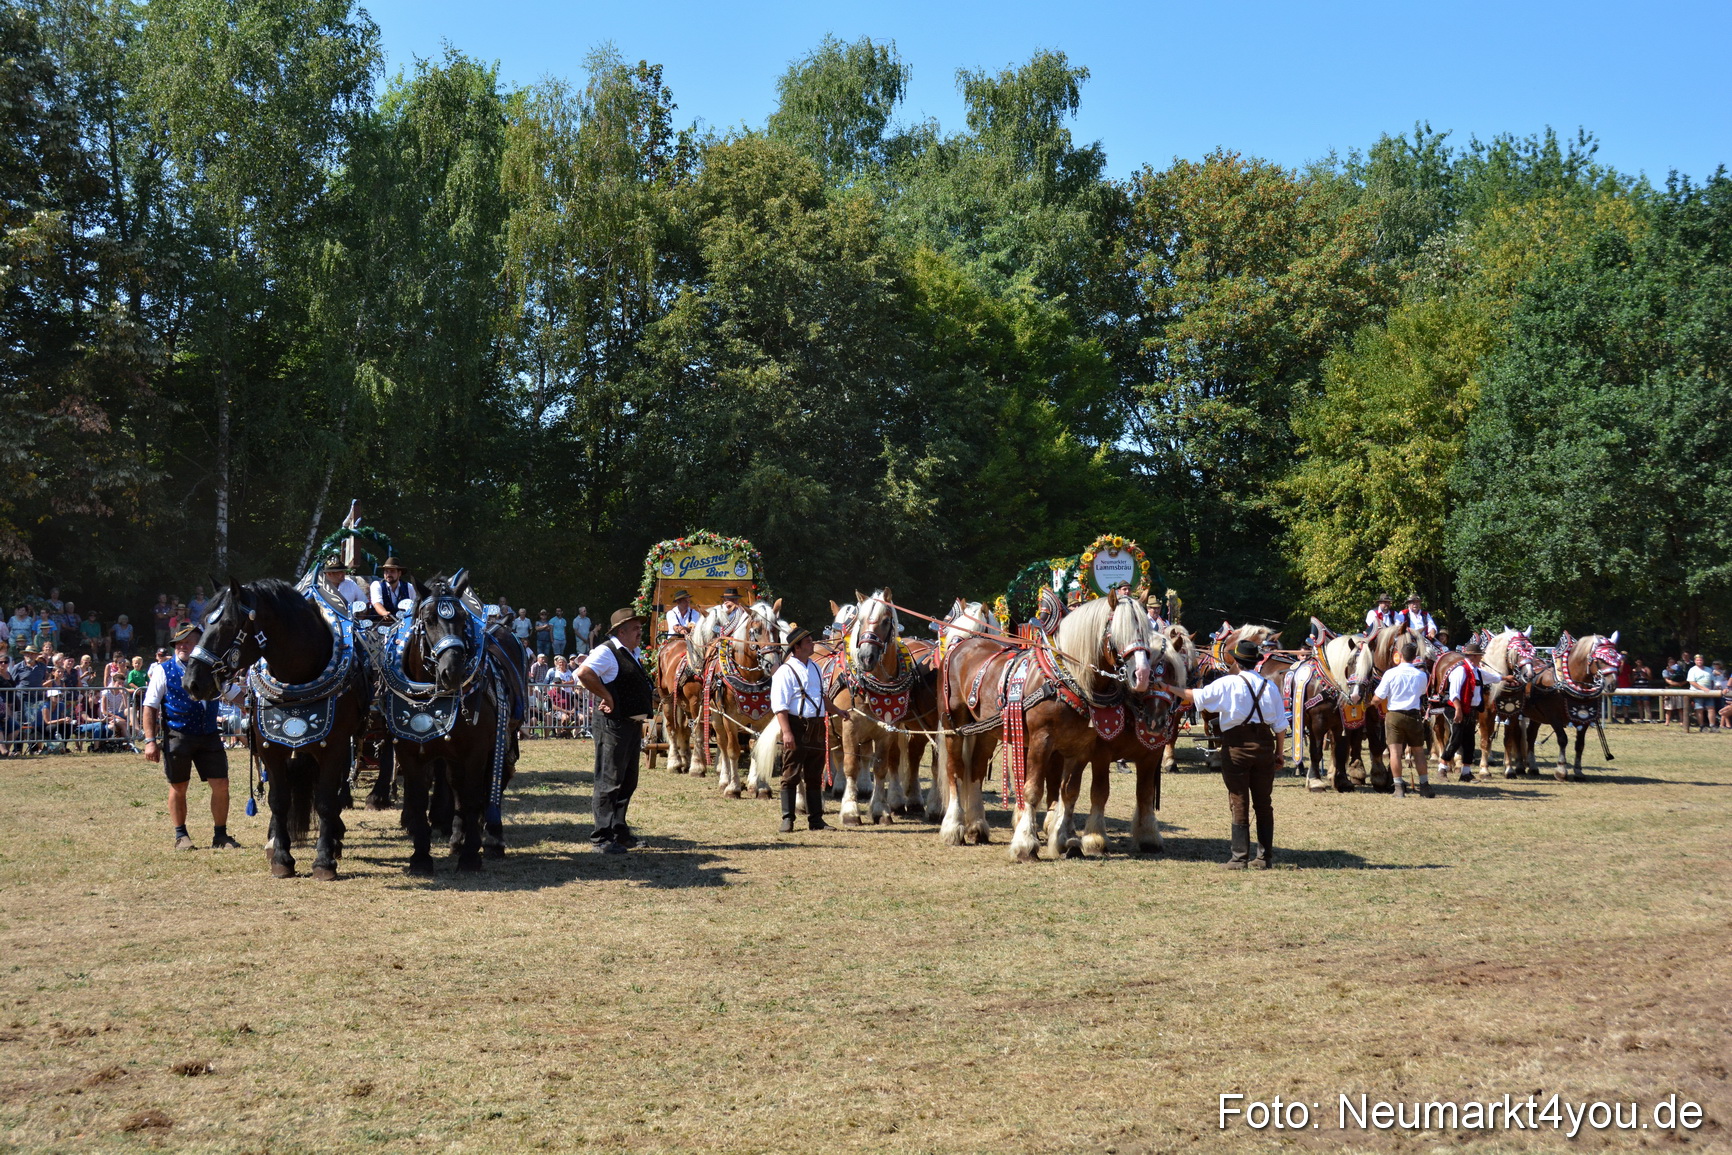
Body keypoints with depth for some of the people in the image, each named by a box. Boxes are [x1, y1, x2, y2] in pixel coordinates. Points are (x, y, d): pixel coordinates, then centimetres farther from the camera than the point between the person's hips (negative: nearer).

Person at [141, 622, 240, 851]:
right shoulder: (164, 670, -2)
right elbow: (150, 707, -4)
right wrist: (150, 740, -10)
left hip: (209, 736, 3)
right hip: (177, 736, -3)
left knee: (221, 785, -1)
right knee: (178, 787, 8)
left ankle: (220, 836, 11)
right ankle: (180, 836, 23)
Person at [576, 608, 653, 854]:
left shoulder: (632, 654, 17)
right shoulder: (607, 651, -13)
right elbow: (584, 673, -29)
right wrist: (607, 697, -21)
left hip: (633, 724, 10)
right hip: (614, 725, -10)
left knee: (628, 782, 16)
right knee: (609, 782, -6)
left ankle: (618, 831, 26)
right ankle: (603, 838, -2)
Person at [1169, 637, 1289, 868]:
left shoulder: (1227, 684, -6)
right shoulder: (1270, 686, 7)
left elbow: (1197, 697, -5)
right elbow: (1280, 725, 8)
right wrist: (1279, 753, 15)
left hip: (1236, 745, -4)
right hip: (1265, 744, 4)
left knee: (1239, 802, 1)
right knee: (1264, 803, 11)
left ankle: (1239, 857, 2)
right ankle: (1265, 857, 13)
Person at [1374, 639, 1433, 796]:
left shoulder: (1390, 673, -8)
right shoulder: (1421, 675, -1)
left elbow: (1378, 698, -7)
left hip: (1393, 715, -2)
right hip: (1413, 716, 2)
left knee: (1395, 751, -1)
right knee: (1418, 751, 12)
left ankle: (1399, 786, -4)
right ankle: (1424, 787, 17)